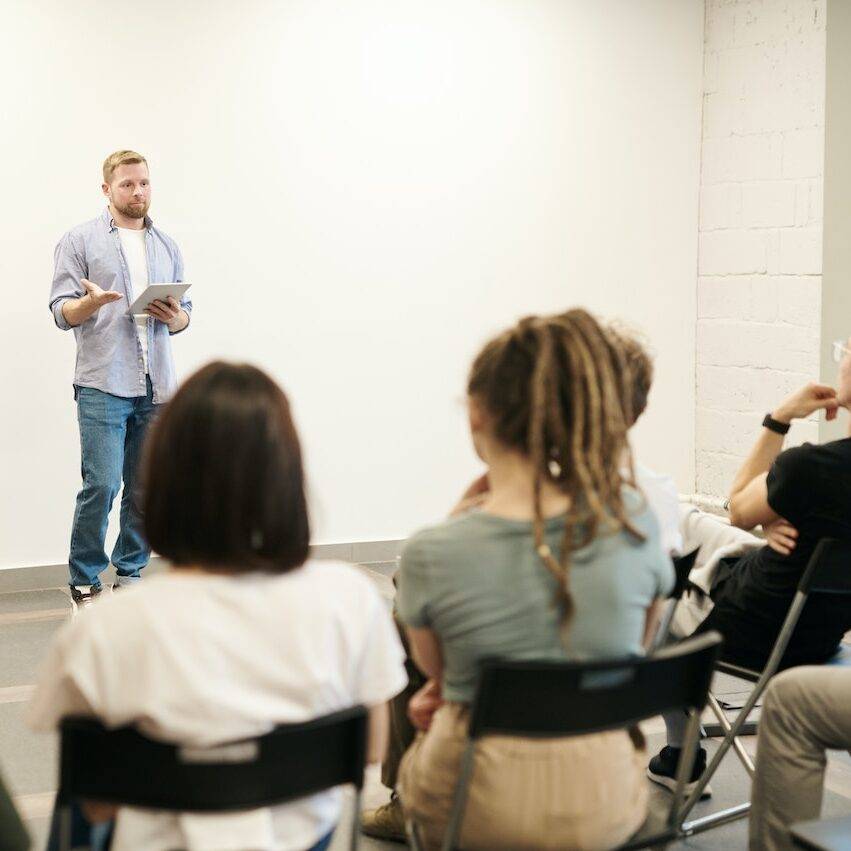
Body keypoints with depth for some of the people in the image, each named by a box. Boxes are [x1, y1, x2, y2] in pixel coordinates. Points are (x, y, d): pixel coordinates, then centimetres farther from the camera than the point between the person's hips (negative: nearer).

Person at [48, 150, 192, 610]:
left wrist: (175, 318, -3)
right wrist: (90, 303, -22)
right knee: (101, 485, -10)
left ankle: (130, 573, 18)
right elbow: (61, 312, -1)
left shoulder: (167, 246, 18)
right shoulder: (80, 240, 4)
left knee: (145, 489, 5)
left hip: (156, 388, 4)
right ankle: (83, 582, 3)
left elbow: (185, 311, 20)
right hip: (103, 386, -4)